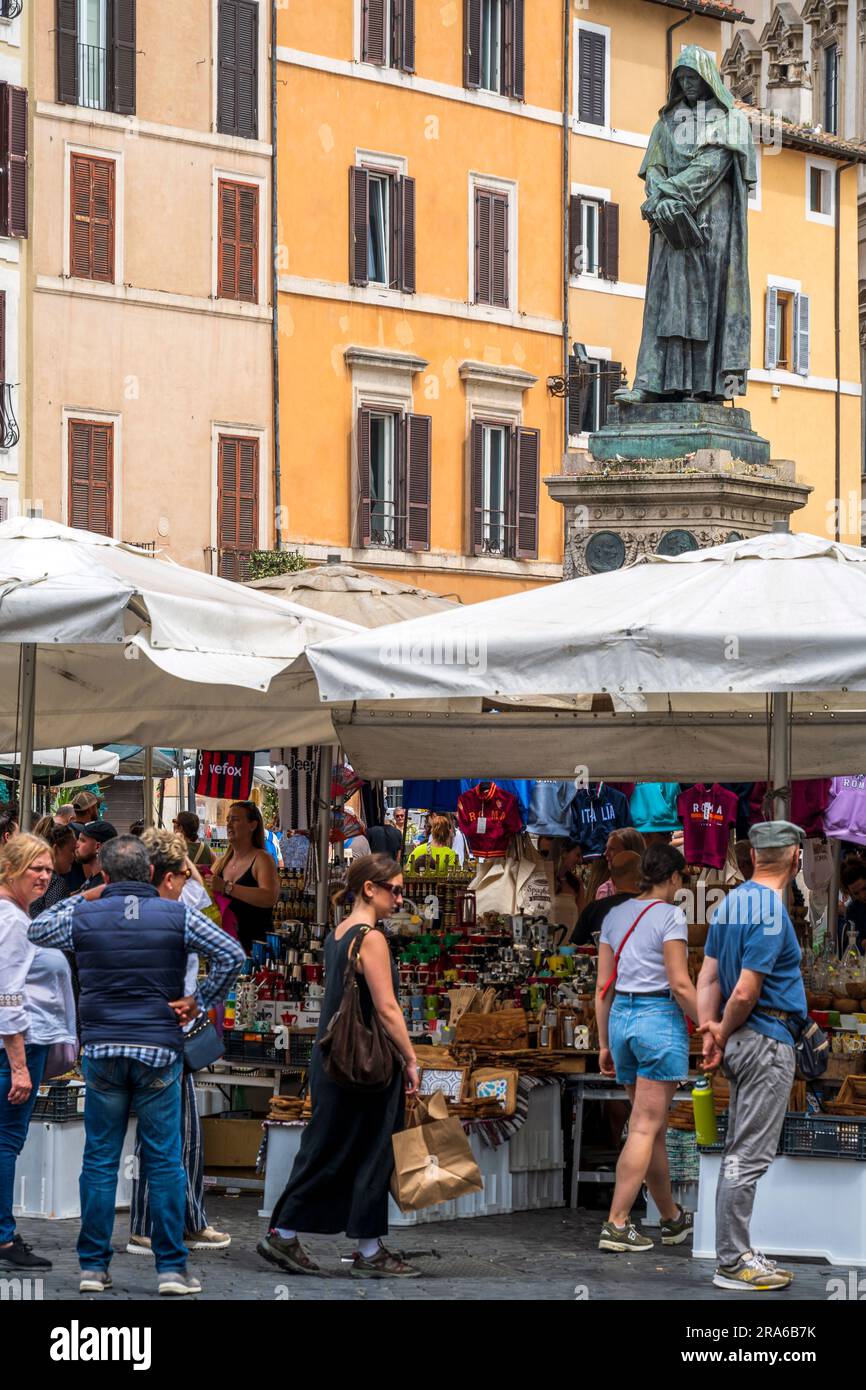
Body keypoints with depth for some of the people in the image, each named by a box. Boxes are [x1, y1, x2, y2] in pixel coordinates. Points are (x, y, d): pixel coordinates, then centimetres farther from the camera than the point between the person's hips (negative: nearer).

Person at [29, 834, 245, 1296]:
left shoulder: (83, 917, 1)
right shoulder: (177, 916, -2)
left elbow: (36, 930, 19)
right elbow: (232, 955, -8)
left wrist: (84, 897, 23)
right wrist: (199, 1002, 1)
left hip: (102, 1050, 1)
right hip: (159, 1051, -1)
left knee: (99, 1161, 7)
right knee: (164, 1162, 2)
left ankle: (93, 1267, 9)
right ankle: (171, 1269, 2)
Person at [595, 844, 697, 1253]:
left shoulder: (615, 916, 11)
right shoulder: (669, 916, -8)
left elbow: (602, 986, 12)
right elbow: (680, 985, -14)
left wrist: (604, 1043, 17)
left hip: (620, 1019, 7)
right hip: (660, 1020, -7)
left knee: (653, 1126, 16)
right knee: (645, 1128, -5)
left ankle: (672, 1219, 27)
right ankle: (617, 1223, -10)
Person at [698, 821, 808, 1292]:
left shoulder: (730, 904, 11)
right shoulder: (770, 913, -18)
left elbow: (708, 976, 9)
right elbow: (745, 993, -20)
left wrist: (710, 1030, 1)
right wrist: (723, 1035, -3)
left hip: (740, 1042, 10)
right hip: (768, 1043, -10)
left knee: (740, 1152, 14)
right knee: (750, 1155, -6)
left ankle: (735, 1253, 18)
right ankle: (733, 1263, -4)